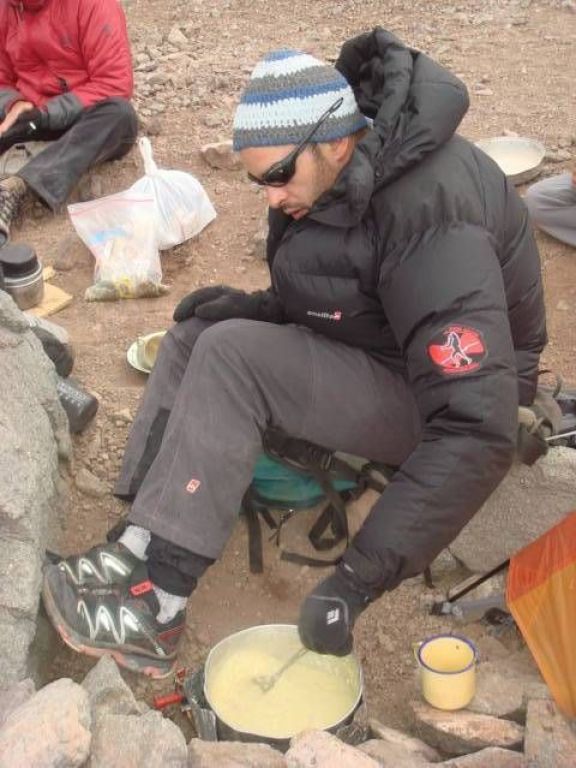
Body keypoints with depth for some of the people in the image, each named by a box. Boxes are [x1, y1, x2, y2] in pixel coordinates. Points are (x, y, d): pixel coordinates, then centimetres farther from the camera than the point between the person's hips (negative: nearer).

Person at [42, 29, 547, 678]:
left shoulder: (428, 217, -31)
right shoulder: (332, 179, -4)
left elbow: (476, 431, -36)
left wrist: (360, 577, -37)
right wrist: (253, 308, -8)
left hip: (430, 396, -9)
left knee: (233, 354, -26)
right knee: (195, 335, -1)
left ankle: (157, 610, -22)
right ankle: (138, 551, -10)